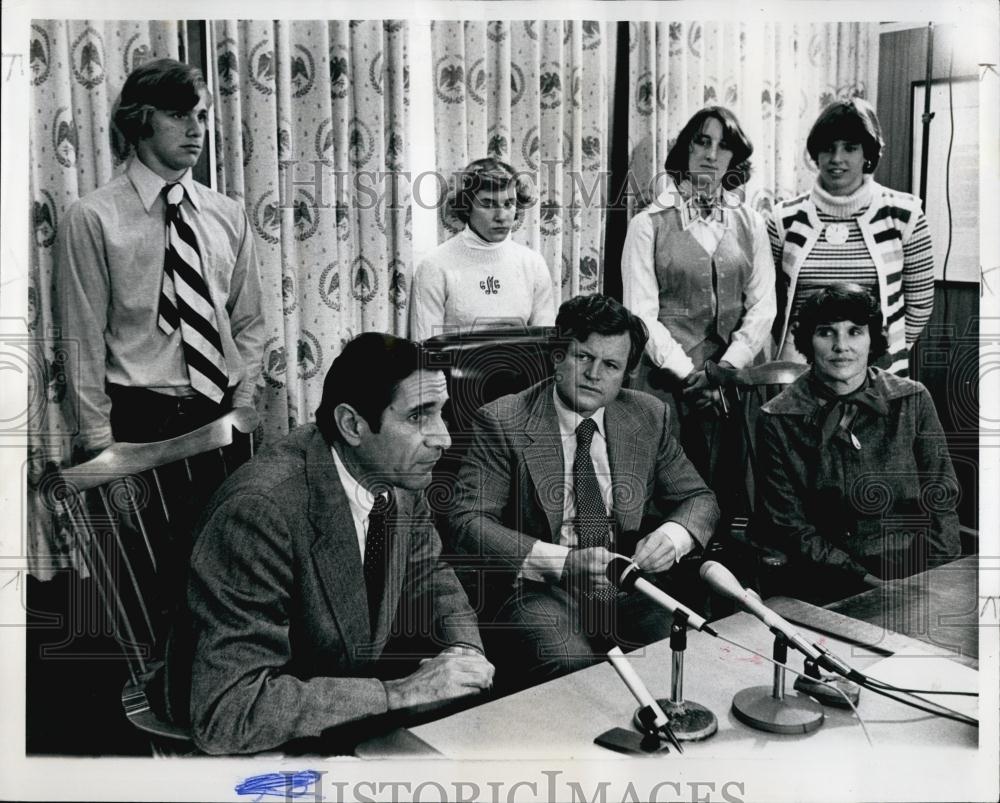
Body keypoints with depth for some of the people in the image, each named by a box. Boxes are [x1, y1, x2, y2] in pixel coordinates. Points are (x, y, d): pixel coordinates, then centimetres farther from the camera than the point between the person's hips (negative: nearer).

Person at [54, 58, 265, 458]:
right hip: (137, 420, -3)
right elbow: (82, 339, -6)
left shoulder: (229, 216, 8)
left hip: (223, 416, 4)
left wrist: (242, 406, 1)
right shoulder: (93, 218, -5)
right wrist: (97, 441, -9)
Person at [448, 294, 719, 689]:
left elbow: (699, 499, 14)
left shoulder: (649, 416, 8)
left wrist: (671, 536, -12)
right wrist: (562, 563, -25)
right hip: (537, 593, -4)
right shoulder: (502, 422, -5)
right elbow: (467, 522, -12)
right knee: (572, 666, -32)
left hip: (626, 588, 4)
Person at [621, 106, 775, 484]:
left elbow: (762, 305, 4)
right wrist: (689, 374, -12)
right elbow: (641, 313, -4)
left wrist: (727, 367, -10)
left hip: (739, 378, 2)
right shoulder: (649, 224, 1)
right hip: (671, 381, -2)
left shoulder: (750, 223, 10)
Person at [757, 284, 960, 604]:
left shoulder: (912, 400, 4)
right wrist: (866, 581, -13)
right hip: (832, 586, -2)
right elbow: (789, 525, -3)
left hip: (919, 571, 2)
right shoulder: (778, 420, -2)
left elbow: (940, 500, 6)